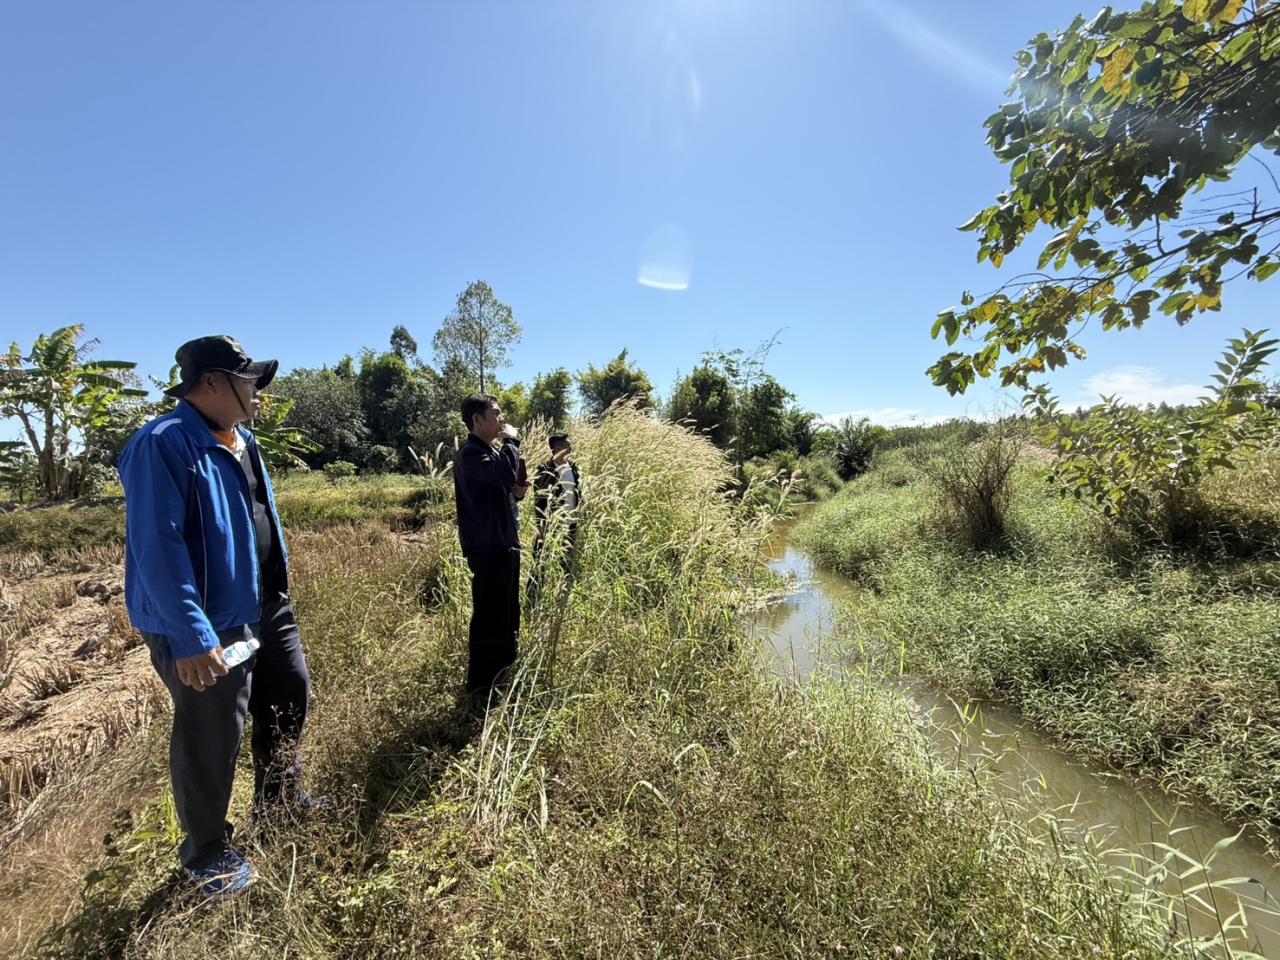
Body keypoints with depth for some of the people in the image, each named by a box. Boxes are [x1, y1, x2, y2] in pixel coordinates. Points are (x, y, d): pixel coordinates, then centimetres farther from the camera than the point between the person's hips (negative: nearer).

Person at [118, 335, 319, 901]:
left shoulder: (240, 442, 8)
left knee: (289, 697, 21)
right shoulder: (164, 445, -20)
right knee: (211, 738, 7)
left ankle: (279, 800, 45)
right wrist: (191, 637, -29)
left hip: (267, 610, 9)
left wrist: (279, 592, 20)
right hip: (208, 625, -9)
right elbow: (157, 548, -26)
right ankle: (207, 854, 32)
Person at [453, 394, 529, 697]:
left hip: (504, 544, 10)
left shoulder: (490, 450, 15)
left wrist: (518, 491, -1)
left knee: (507, 616, 18)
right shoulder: (471, 454, -16)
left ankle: (504, 677, 33)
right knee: (489, 617, -2)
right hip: (488, 548, -10)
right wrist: (512, 440, -17)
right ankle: (481, 684, 11)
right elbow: (506, 474, -33)